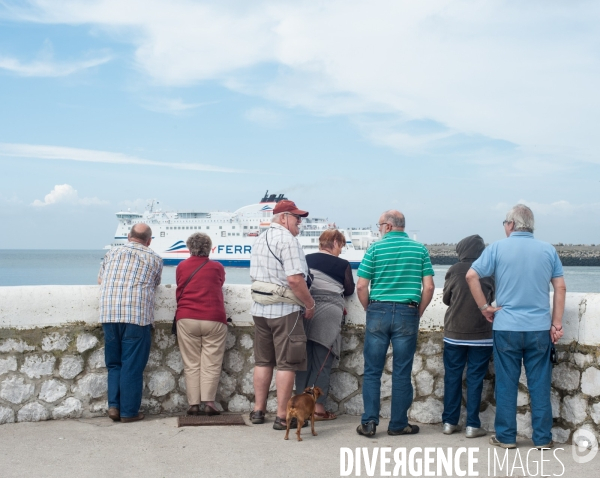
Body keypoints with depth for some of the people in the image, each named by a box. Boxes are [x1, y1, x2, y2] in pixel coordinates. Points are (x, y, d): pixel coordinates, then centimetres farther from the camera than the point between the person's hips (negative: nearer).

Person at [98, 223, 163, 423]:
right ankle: (129, 411, 7)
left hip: (109, 314, 3)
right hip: (137, 315, -3)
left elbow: (100, 280, 27)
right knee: (132, 365, 3)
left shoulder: (112, 253, 17)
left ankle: (114, 406, 7)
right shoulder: (154, 259, 9)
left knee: (114, 363, 15)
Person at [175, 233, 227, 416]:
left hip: (187, 319, 1)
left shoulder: (181, 267, 9)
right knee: (211, 363, 1)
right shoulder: (217, 267, 6)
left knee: (191, 364, 4)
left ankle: (193, 404, 1)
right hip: (214, 319, -1)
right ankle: (209, 401, -8)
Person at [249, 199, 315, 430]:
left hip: (260, 308, 8)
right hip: (285, 310, -8)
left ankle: (258, 411, 20)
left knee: (263, 361, 14)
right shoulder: (287, 239, -14)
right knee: (286, 364, -2)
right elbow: (295, 279, -22)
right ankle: (282, 417, 1)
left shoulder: (260, 240, 14)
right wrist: (310, 304, -12)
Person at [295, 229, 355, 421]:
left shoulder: (307, 259, 7)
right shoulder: (342, 265, 0)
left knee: (304, 360, 10)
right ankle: (317, 407, 4)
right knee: (322, 363, 3)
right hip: (327, 315, -3)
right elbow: (349, 290, 12)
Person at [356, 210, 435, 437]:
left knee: (372, 371, 7)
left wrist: (369, 309, 10)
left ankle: (369, 422, 7)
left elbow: (361, 286, -4)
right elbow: (429, 287, 0)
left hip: (378, 311, -1)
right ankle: (398, 424, 13)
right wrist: (418, 313, 10)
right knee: (401, 373, 7)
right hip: (407, 313, 1)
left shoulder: (375, 248, -1)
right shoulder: (420, 249, 4)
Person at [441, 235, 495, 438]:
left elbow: (446, 298, 4)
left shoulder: (454, 270, -6)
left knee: (452, 376, 9)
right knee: (475, 378, 5)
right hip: (481, 334, 0)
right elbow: (492, 298, 6)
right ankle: (472, 425, 6)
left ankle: (449, 422, 14)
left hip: (454, 332, 0)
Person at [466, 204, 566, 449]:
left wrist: (485, 307, -1)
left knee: (506, 384, 7)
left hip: (506, 328, -2)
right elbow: (560, 287, 3)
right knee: (540, 384, 8)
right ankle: (543, 438, 13)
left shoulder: (498, 248, -3)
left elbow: (471, 276, -9)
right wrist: (557, 324, 6)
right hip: (540, 328, 2)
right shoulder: (548, 250, 4)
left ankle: (506, 436, 13)